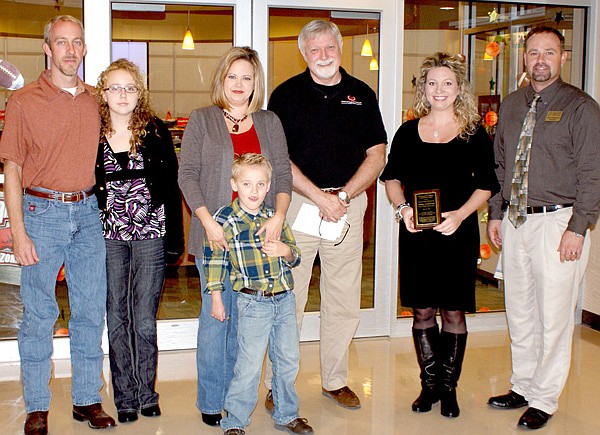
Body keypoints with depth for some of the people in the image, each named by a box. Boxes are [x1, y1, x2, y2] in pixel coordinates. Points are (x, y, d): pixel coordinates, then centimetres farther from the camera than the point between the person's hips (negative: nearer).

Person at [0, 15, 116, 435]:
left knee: (91, 311, 7)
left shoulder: (96, 101, 9)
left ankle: (88, 399, 20)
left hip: (87, 213, 4)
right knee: (39, 314, 2)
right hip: (42, 212, -3)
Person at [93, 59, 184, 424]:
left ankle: (147, 393, 17)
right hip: (108, 236, 1)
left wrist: (175, 238, -1)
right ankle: (125, 397, 18)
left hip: (150, 233, -1)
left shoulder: (157, 131, 2)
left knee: (144, 319, 0)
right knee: (116, 319, 6)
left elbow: (172, 185, 3)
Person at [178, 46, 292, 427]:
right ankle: (211, 403, 11)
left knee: (244, 316, 6)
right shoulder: (201, 120, 6)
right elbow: (187, 174, -1)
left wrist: (279, 214, -9)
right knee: (216, 315, -1)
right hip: (216, 233, -2)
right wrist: (208, 221, -12)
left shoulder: (270, 122, 13)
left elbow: (283, 172, 8)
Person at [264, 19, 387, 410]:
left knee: (345, 302, 8)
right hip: (297, 203, -2)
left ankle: (336, 380, 22)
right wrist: (320, 197, -12)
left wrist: (343, 195, -8)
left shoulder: (362, 95, 10)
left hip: (348, 206, 3)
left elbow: (377, 155, 6)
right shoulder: (287, 95, 2)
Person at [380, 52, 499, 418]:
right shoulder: (408, 132, 7)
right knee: (422, 311, 8)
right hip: (416, 233, 2)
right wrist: (402, 208, -6)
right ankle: (429, 384, 22)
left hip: (459, 233, -2)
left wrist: (460, 214, -15)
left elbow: (486, 185, 0)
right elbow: (392, 177, 12)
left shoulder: (475, 134, 1)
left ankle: (449, 387, 18)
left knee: (453, 312, 4)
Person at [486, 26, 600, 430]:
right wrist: (496, 214, 13)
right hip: (515, 220, 6)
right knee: (519, 312, 14)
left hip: (557, 221, -6)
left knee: (553, 317, 0)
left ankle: (544, 400, 14)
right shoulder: (511, 105, 12)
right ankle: (523, 386, 29)